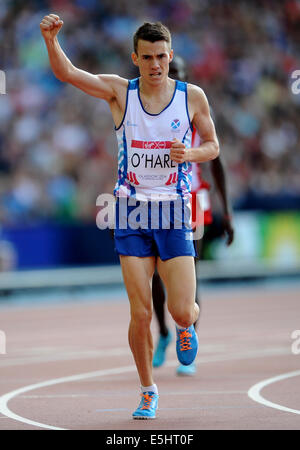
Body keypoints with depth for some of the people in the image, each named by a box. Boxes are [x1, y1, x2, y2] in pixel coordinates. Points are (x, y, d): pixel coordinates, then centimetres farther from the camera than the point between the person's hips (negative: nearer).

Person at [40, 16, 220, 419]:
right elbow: (66, 72, -13)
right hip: (132, 212, 0)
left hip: (174, 212, 0)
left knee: (181, 312, -6)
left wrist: (191, 154, -11)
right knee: (141, 314, -4)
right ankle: (148, 391, 15)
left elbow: (213, 146, 11)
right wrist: (51, 40, -32)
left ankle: (187, 326, 33)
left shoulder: (192, 97, 0)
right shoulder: (120, 92, -1)